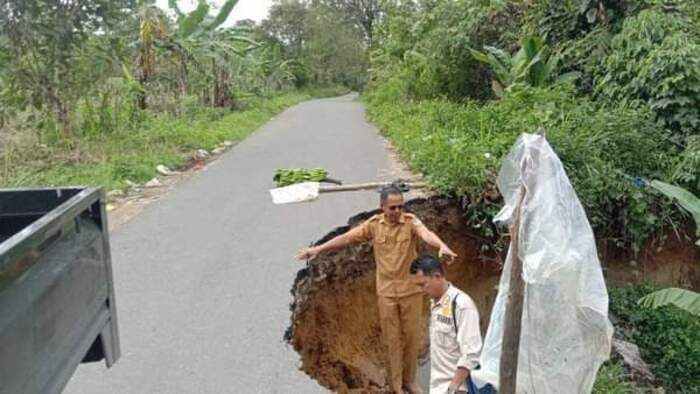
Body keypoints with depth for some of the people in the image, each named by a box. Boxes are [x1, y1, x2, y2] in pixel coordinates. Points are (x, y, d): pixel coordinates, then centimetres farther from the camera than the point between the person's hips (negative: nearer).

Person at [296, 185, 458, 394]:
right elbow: (347, 237, -2)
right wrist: (318, 248, -6)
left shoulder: (411, 221, -12)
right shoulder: (374, 224, -4)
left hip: (411, 290, -1)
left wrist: (442, 246, -54)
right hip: (386, 292, 1)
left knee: (412, 336, 11)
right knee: (393, 339, 10)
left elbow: (426, 234, -32)